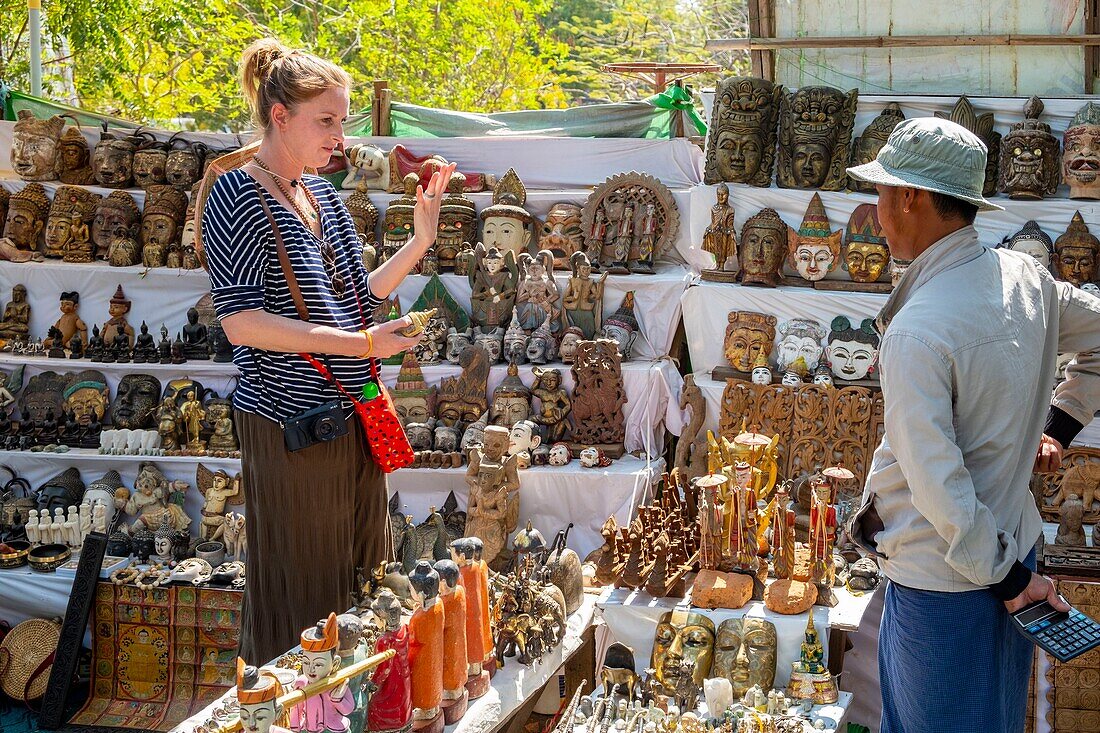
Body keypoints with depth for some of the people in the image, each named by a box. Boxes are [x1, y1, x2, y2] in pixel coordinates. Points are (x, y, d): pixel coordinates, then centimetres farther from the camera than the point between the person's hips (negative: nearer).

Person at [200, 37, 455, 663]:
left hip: (354, 416, 8)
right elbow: (241, 322, -19)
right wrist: (360, 344, -22)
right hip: (290, 421, -8)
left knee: (361, 577, 14)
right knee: (304, 591, 1)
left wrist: (422, 239, 9)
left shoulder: (323, 194, 13)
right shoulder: (238, 196, -11)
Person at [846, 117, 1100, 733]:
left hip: (942, 583, -8)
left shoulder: (916, 331, -27)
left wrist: (1005, 576, -16)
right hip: (1013, 540, 8)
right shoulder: (1026, 277, -3)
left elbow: (939, 484, -27)